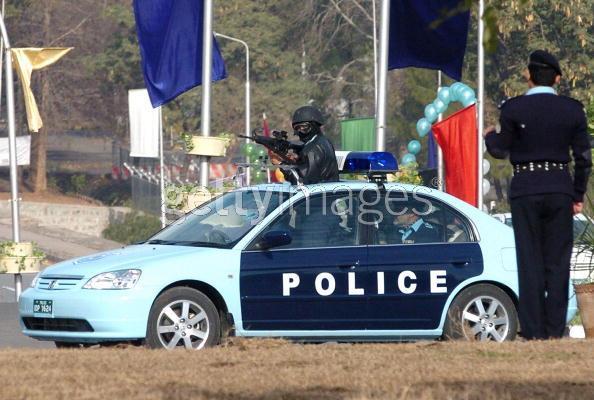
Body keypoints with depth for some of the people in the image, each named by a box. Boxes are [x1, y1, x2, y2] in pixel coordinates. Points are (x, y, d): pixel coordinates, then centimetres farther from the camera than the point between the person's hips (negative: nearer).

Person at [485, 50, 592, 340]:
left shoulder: (513, 109, -6)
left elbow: (501, 151, 2)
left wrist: (490, 137, 25)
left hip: (525, 190, -1)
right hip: (560, 189, 1)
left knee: (529, 261, 2)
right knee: (557, 262, 6)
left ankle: (534, 330, -1)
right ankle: (555, 328, 2)